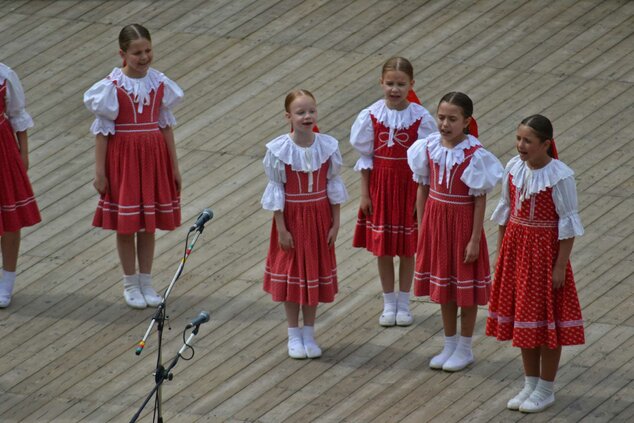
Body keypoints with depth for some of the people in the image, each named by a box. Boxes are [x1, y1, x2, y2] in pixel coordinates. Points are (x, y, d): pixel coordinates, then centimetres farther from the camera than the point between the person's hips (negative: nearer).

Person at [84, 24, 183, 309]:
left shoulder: (159, 83, -1)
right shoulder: (112, 87, -12)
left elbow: (166, 126, 6)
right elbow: (102, 130, -8)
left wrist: (174, 167, 8)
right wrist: (100, 172, -9)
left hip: (154, 156, 3)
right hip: (123, 156, -3)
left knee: (149, 224, 11)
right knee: (125, 224, 5)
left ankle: (146, 282, 23)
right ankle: (130, 284, 19)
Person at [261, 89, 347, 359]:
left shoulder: (328, 146, -8)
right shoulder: (279, 150, -15)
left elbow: (333, 185, 0)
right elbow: (276, 190, -9)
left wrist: (335, 224, -1)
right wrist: (281, 228, -10)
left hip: (319, 216, 2)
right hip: (292, 217, -2)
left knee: (315, 272, 11)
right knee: (291, 274, 8)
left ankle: (309, 334, 24)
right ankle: (294, 335, 21)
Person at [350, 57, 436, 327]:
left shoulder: (420, 118, -11)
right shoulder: (371, 116, -7)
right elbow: (365, 158, 0)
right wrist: (364, 193, -1)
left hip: (409, 185, -1)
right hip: (380, 185, 1)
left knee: (407, 248, 8)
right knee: (382, 247, 9)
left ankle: (403, 303, 23)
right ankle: (389, 304, 23)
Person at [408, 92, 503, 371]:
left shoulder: (475, 155, -17)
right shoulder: (429, 147, -4)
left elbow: (480, 200, -14)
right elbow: (423, 189, 5)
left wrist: (475, 239, -14)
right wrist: (421, 227, 6)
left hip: (462, 221, -5)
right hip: (435, 219, 5)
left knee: (465, 288, 7)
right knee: (443, 286, 16)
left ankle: (464, 349, 20)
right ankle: (449, 345, 30)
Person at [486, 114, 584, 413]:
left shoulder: (560, 177, -19)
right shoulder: (513, 168, -3)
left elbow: (568, 224, -15)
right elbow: (506, 211, 8)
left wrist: (561, 266, -15)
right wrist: (501, 252, 9)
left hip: (545, 250, -6)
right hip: (516, 247, 6)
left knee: (547, 319, 5)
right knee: (522, 317, 15)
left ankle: (545, 390, 18)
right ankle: (530, 384, 29)